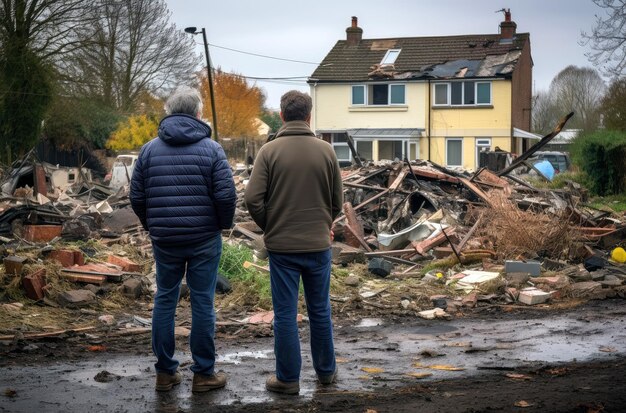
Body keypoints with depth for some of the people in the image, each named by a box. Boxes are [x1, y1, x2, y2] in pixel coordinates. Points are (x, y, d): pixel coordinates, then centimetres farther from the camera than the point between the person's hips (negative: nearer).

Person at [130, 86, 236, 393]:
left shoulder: (150, 148, 3)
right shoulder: (211, 148, -4)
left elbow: (136, 196, 3)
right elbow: (226, 194, -11)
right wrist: (224, 224, 7)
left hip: (164, 240, 2)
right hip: (204, 239, -2)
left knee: (165, 300, 12)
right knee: (202, 303, 4)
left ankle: (165, 372, 16)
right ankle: (204, 373, 10)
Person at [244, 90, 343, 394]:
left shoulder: (269, 151, -8)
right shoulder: (326, 150, -2)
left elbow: (253, 199, -12)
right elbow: (337, 200, 4)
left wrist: (270, 228, 5)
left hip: (281, 246, -2)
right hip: (318, 245, 2)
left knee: (285, 314, 5)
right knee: (320, 311, 14)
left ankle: (288, 379, 11)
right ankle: (326, 370, 26)